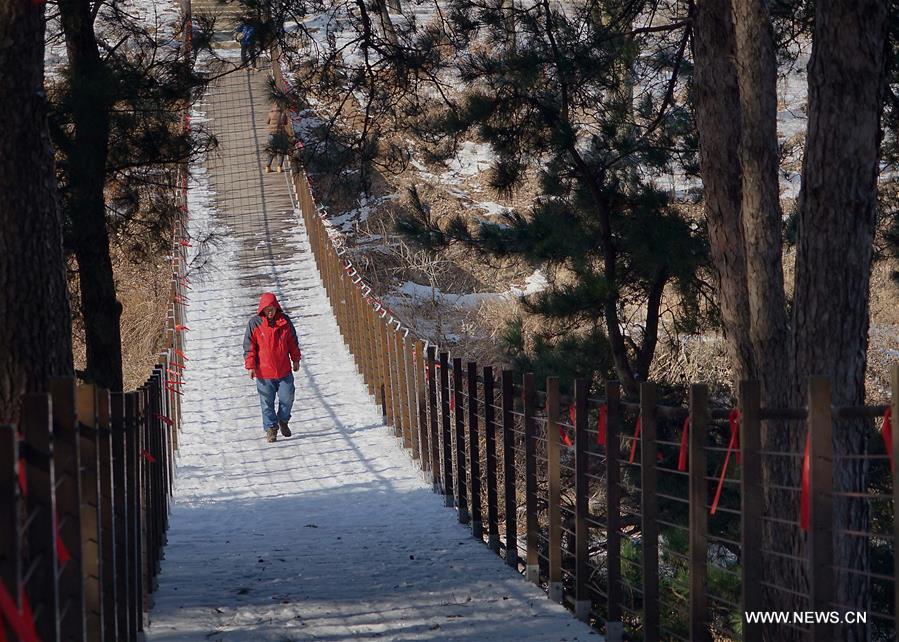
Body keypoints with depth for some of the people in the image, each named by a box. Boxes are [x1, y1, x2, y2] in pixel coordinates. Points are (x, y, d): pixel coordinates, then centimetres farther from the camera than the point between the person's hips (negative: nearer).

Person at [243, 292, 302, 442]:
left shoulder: (285, 321, 2)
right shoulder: (255, 323, -6)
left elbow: (293, 342, 14)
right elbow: (249, 346, -2)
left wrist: (296, 360, 16)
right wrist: (251, 366, -6)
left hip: (284, 370, 2)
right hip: (264, 372, -2)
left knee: (287, 398, 3)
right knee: (267, 402, 3)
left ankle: (283, 420, 29)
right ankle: (271, 428, 14)